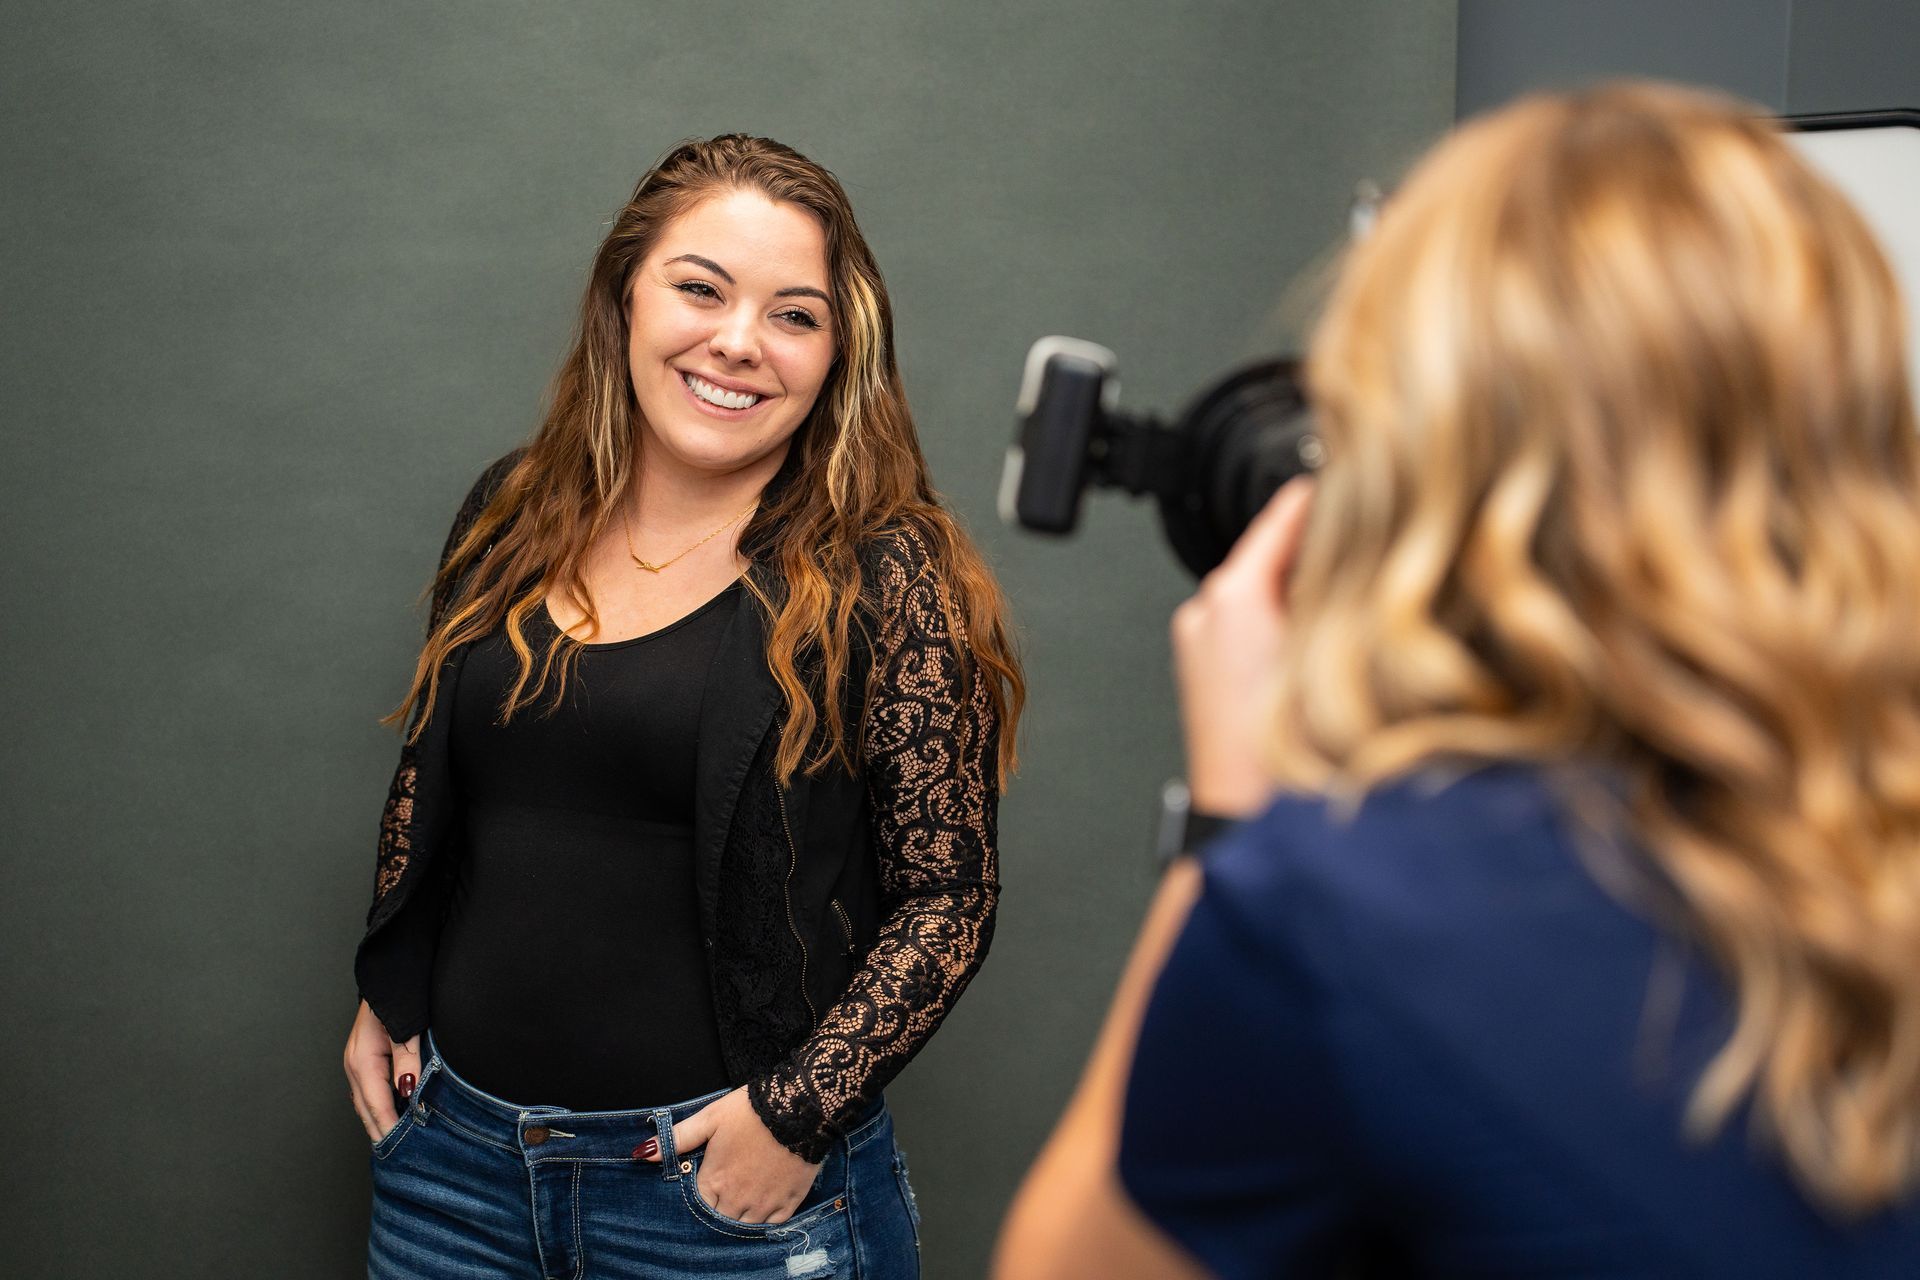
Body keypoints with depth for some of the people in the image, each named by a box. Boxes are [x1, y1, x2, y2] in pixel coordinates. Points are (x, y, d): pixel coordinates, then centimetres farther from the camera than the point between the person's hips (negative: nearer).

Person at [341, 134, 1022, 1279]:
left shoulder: (884, 573, -13)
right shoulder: (512, 516, 2)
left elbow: (949, 896, -11)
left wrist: (799, 1111, -17)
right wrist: (387, 1001, 10)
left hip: (734, 1183, -4)